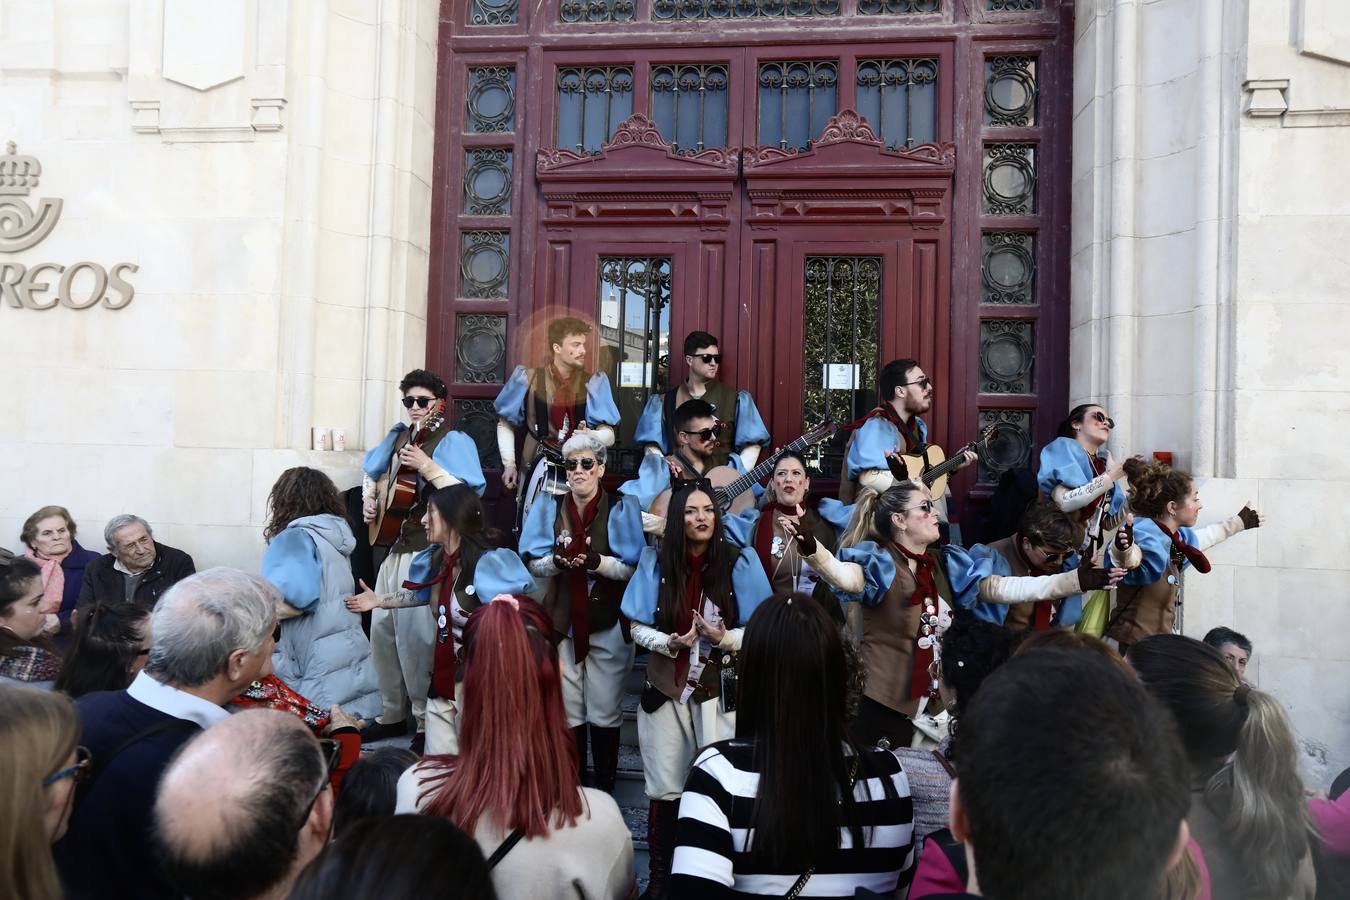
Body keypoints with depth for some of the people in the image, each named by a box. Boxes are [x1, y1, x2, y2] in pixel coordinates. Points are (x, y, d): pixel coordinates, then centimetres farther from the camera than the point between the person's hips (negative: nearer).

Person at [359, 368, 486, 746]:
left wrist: (428, 467, -27)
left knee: (414, 635, -9)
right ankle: (392, 714, 26)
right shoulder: (398, 435, 14)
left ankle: (428, 722, 5)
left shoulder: (454, 441, -8)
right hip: (393, 546, 8)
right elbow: (373, 472, 31)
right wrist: (370, 499, 12)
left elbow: (470, 494, -20)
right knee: (382, 630, 12)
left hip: (427, 550, -8)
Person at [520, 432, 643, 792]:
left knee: (604, 712, 5)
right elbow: (533, 564, 0)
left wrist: (596, 561, -26)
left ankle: (604, 789, 21)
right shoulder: (549, 507, 3)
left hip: (608, 624, -2)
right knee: (566, 710, 11)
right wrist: (558, 559, -21)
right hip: (562, 621, 3)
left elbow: (635, 568, -10)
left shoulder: (620, 509, -5)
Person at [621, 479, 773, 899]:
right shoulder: (655, 560, -4)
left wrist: (724, 638, -24)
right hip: (665, 688, 1)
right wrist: (671, 642, -21)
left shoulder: (739, 562, -8)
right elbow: (638, 628, -2)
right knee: (665, 790, 8)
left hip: (719, 690, -1)